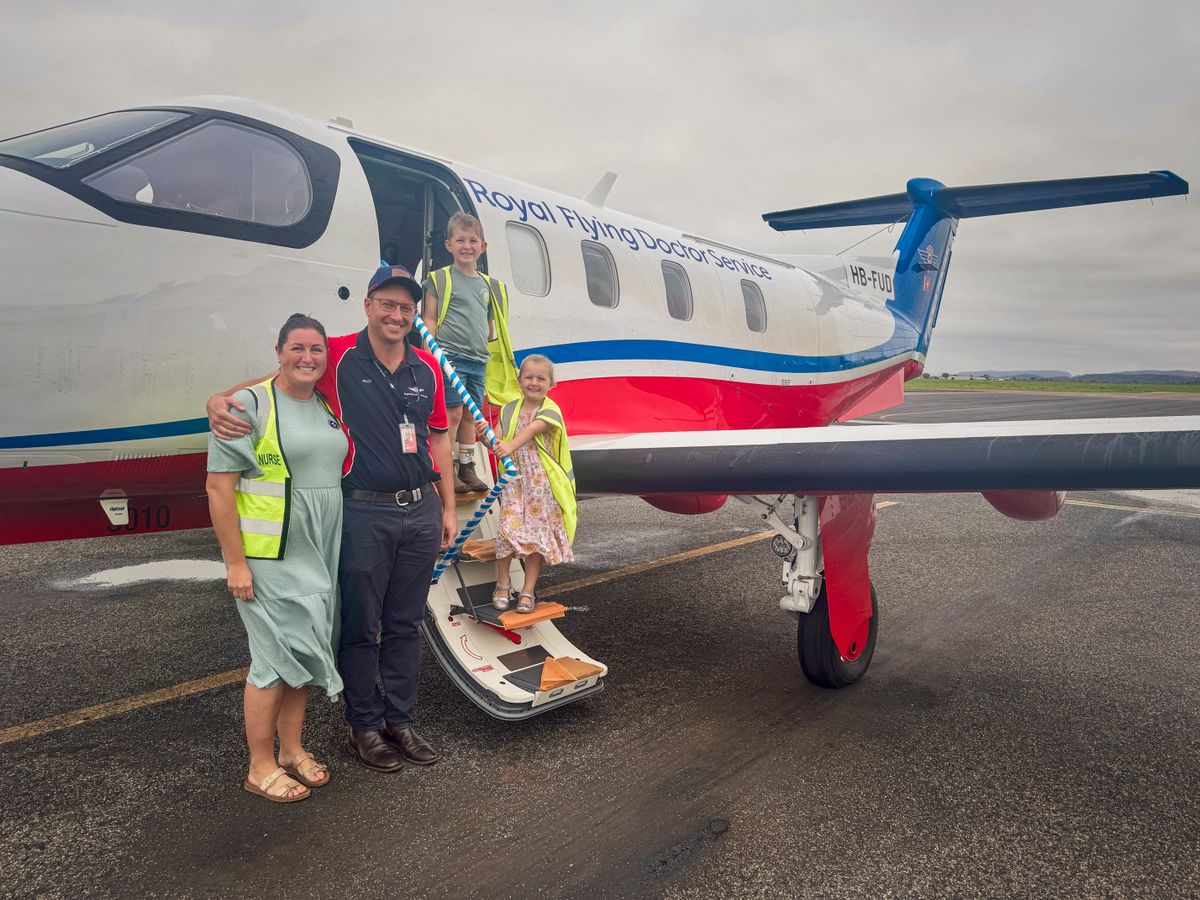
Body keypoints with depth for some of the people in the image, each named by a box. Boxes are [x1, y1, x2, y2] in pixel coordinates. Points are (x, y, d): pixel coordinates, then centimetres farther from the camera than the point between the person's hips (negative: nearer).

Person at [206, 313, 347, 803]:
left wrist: (336, 553, 16)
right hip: (268, 559, -7)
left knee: (304, 652, 15)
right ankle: (260, 767, 15)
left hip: (319, 558, 7)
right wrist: (236, 562, -16)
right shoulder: (251, 405, -11)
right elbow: (219, 488, -14)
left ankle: (292, 750, 30)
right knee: (275, 657, -1)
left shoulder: (327, 408, 10)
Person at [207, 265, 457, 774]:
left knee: (404, 625, 15)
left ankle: (400, 721, 30)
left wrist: (448, 507, 11)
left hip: (420, 511, 5)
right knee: (361, 627, 7)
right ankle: (365, 727, 24)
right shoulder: (339, 357, -6)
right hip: (363, 514, -4)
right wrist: (220, 399, -22)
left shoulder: (427, 369, 7)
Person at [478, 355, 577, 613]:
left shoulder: (551, 411, -8)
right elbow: (498, 443, 0)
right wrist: (485, 436, -23)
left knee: (538, 534, 2)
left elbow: (532, 430, -28)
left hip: (543, 485, -2)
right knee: (508, 529, -5)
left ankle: (528, 591, 11)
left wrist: (510, 445, -46)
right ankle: (503, 584, 13)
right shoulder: (509, 409, 6)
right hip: (514, 480, 2)